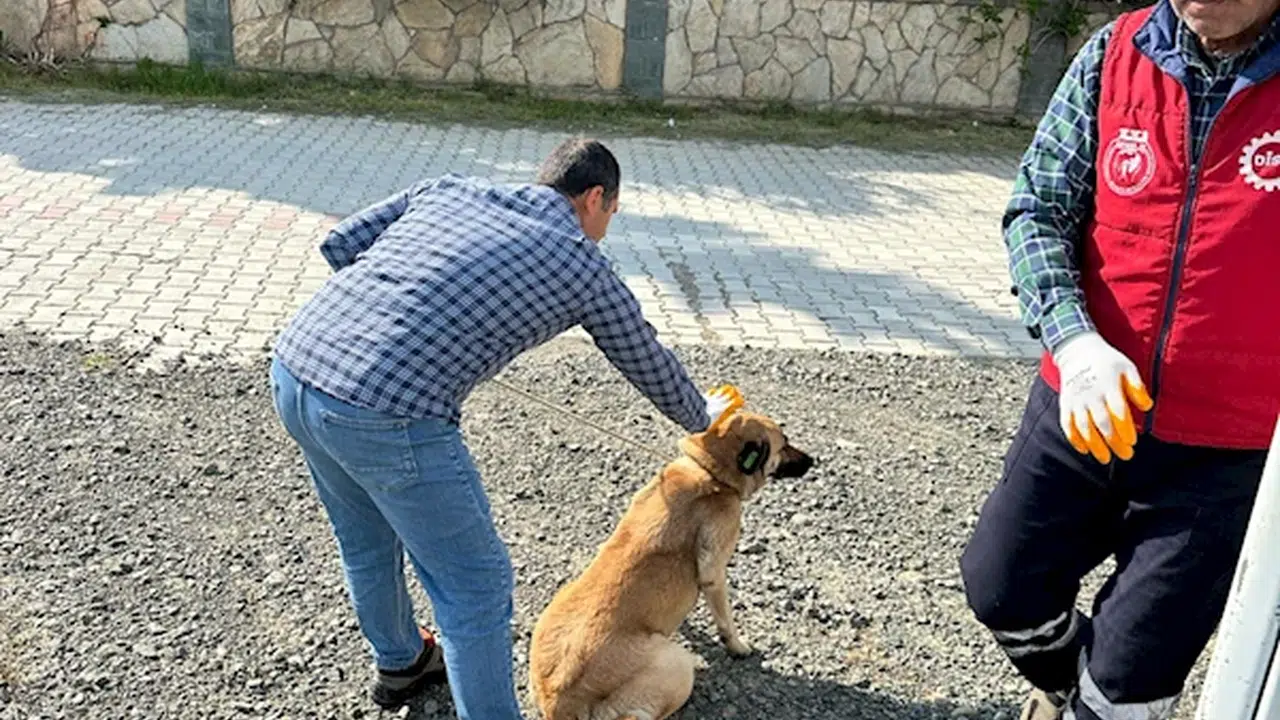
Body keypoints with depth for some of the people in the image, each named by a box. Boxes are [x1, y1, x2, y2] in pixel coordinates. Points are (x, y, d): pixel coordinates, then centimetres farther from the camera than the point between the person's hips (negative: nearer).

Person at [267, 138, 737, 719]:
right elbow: (653, 369, 22)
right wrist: (705, 417, 42)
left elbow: (339, 245, 17)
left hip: (293, 370, 8)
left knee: (366, 541, 30)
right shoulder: (585, 269, 8)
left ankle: (398, 663, 55)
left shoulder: (449, 190, 19)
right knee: (476, 587, 10)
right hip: (388, 418, -8)